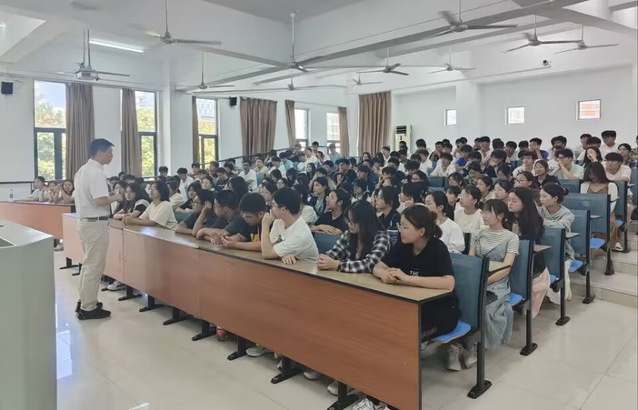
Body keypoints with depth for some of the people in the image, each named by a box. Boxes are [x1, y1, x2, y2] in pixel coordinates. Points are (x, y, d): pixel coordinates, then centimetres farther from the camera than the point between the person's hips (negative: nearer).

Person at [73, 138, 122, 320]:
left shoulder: (82, 170, 12)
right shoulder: (97, 173, -18)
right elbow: (100, 201, -27)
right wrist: (115, 197, -9)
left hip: (84, 221, 10)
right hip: (96, 223, -10)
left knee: (88, 264, 19)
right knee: (95, 266, -2)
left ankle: (83, 301, 28)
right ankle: (88, 308, 6)